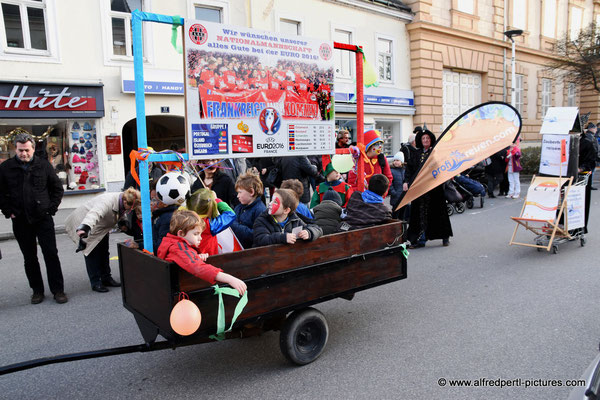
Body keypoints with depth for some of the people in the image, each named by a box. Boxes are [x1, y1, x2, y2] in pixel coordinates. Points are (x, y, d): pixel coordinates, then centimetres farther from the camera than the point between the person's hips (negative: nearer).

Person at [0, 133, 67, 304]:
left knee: (51, 254, 0)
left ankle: (58, 290, 8)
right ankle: (37, 290, 22)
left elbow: (57, 188, 7)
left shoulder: (44, 165, 0)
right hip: (20, 221, 1)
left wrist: (51, 208, -1)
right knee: (29, 258, 11)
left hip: (43, 218, -1)